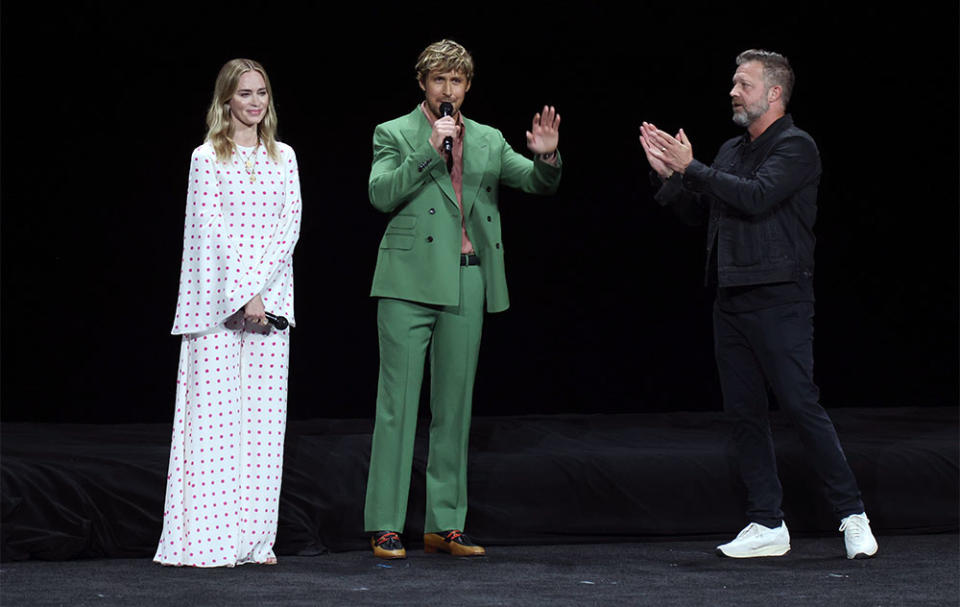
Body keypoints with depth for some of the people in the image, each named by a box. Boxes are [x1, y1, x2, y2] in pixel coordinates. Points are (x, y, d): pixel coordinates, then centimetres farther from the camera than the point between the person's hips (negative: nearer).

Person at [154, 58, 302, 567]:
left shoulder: (283, 157, 12)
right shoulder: (208, 158, 1)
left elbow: (290, 225, 4)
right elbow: (211, 230, -7)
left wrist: (260, 288, -9)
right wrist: (242, 296, -14)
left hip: (271, 295, 4)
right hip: (218, 298, -4)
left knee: (263, 415, 3)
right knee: (215, 412, -5)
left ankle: (254, 538, 7)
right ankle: (208, 539, -2)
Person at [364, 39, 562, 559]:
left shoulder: (488, 141, 16)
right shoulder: (394, 134, 6)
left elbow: (539, 183, 6)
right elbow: (382, 195, -8)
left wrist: (546, 156, -15)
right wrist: (431, 150, -14)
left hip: (467, 283, 4)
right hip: (410, 282, -4)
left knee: (454, 406, 7)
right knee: (398, 403, -6)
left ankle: (445, 525, 12)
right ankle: (385, 526, -3)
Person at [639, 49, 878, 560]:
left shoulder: (796, 146, -6)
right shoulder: (731, 151, 18)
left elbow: (756, 196, -20)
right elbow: (697, 211, 20)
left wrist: (691, 168, -14)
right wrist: (667, 174, 5)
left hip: (779, 300, -8)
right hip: (730, 301, 8)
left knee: (800, 404, -11)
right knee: (743, 412, 6)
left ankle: (852, 516, -2)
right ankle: (766, 523, 12)